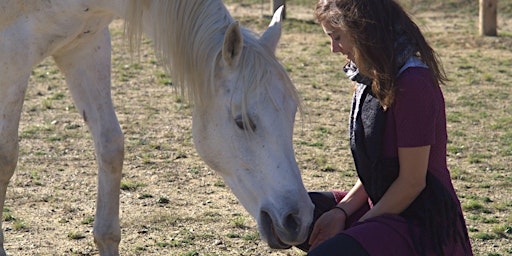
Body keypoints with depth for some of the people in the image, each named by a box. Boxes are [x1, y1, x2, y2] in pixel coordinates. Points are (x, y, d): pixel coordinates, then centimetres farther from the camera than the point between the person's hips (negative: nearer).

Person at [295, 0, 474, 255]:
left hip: (425, 226, -10)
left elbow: (412, 182, -19)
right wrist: (342, 211, -2)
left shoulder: (414, 85, -20)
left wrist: (358, 228, -11)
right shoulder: (375, 79, 10)